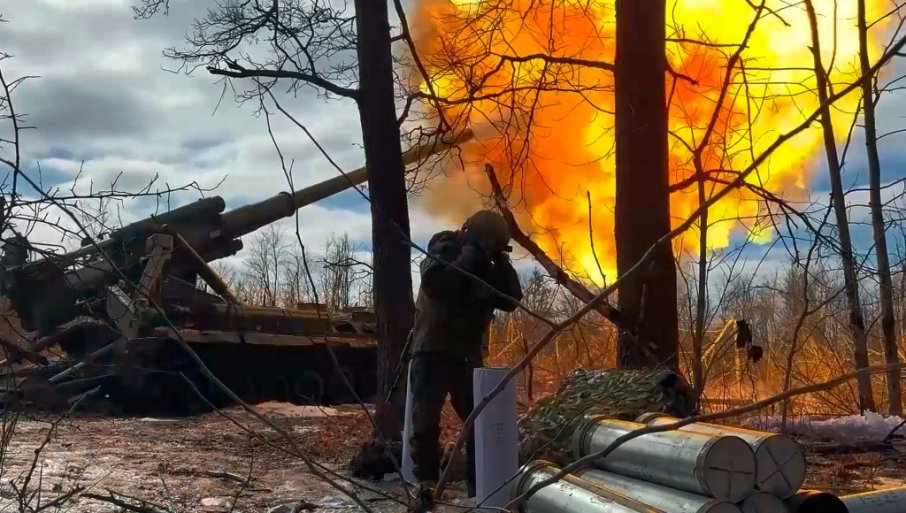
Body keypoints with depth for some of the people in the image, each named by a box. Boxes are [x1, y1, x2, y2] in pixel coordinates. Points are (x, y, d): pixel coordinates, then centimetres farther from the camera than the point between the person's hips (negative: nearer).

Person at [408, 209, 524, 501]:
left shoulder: (486, 268, 10)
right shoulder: (442, 253, -7)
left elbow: (511, 300, 2)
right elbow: (436, 285, -28)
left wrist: (502, 263, -8)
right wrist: (468, 255, -22)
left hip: (469, 356, 6)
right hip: (433, 353, -5)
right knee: (425, 419, -11)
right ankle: (426, 482, -1)